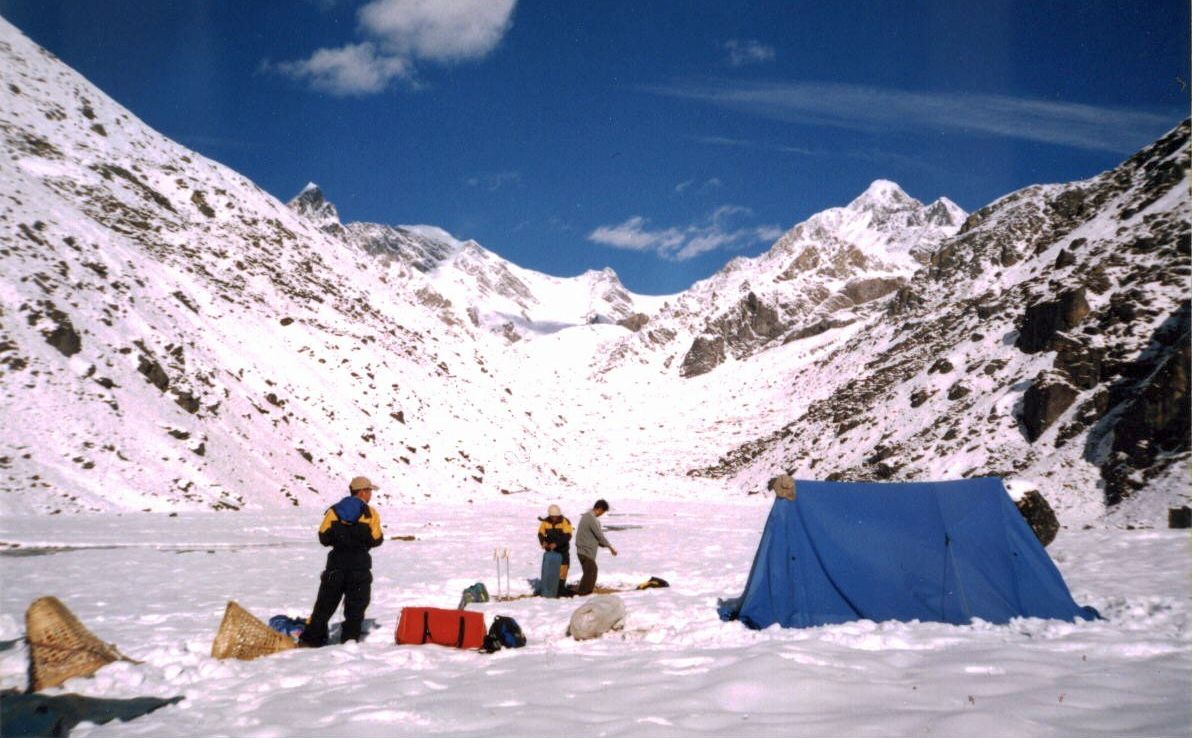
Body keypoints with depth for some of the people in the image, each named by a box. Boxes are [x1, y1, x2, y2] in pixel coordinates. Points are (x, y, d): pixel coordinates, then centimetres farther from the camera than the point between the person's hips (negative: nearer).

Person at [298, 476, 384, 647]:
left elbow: (324, 537, 0)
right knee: (356, 604, 8)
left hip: (336, 563, 2)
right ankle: (350, 638, 6)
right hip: (360, 565, -2)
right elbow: (376, 539, -6)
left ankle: (311, 638, 8)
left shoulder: (334, 511, 3)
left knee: (325, 603, 9)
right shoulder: (370, 513, -5)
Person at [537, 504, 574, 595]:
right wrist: (543, 542, -27)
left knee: (562, 569, -6)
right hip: (550, 550, 3)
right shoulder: (545, 522, -6)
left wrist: (556, 543, -34)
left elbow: (567, 536, -23)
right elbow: (541, 534, -5)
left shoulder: (565, 522, -16)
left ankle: (561, 587, 2)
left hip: (563, 550, -3)